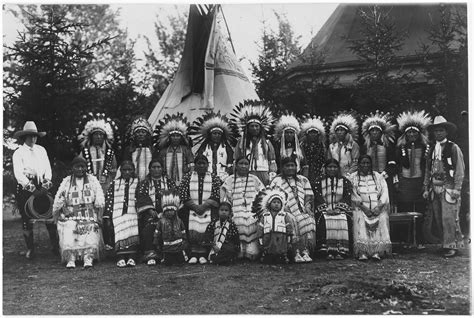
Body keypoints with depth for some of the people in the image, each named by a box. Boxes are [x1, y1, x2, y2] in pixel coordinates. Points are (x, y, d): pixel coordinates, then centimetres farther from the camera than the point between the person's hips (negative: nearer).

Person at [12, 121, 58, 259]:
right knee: (26, 220, 2)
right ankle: (30, 249, 14)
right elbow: (18, 174, -11)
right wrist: (32, 189, -19)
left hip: (41, 187, 3)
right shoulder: (18, 153, -2)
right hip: (25, 189, -3)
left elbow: (47, 168, 7)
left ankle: (56, 246, 4)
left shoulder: (41, 150, 10)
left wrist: (46, 184, -9)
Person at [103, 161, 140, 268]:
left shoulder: (137, 183, 16)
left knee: (132, 230, -25)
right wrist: (107, 217, 4)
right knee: (120, 232, -23)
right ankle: (121, 258, -27)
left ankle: (131, 258, -28)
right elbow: (108, 200, 12)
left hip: (132, 213, 0)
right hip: (118, 214, 0)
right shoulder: (114, 183, 16)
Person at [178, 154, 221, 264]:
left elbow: (216, 196, 0)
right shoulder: (188, 177, 11)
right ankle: (193, 255, -9)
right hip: (191, 209, 0)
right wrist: (195, 207, -9)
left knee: (205, 231, -16)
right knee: (192, 230, -16)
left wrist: (203, 207, -12)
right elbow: (183, 195, 2)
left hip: (208, 209, 0)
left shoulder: (214, 178, 10)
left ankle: (203, 255, -9)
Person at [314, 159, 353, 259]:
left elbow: (347, 197, 4)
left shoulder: (345, 181, 15)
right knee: (325, 221, -31)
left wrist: (338, 209, -11)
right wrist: (327, 209, -12)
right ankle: (328, 251, -29)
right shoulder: (319, 182, 14)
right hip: (324, 210, 0)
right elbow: (318, 198, 3)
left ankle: (341, 251, -28)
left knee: (343, 221, -30)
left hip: (341, 210, 0)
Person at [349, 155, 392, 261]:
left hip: (377, 207, 1)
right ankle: (362, 252, -39)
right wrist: (363, 207, -16)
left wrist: (379, 206, -12)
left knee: (382, 218, -30)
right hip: (360, 207, -1)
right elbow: (353, 196, -1)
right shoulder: (353, 178, 11)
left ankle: (377, 251, -36)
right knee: (360, 218, -33)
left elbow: (384, 193, 5)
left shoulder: (378, 177, 17)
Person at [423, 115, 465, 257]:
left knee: (449, 217, -8)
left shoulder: (453, 148, -2)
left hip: (448, 188, -5)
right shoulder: (432, 150, 14)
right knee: (437, 218, 5)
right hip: (435, 189, 6)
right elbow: (427, 171, 16)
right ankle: (444, 242, 16)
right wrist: (426, 188, 12)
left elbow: (460, 170, -6)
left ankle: (452, 246, 1)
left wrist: (457, 189, -12)